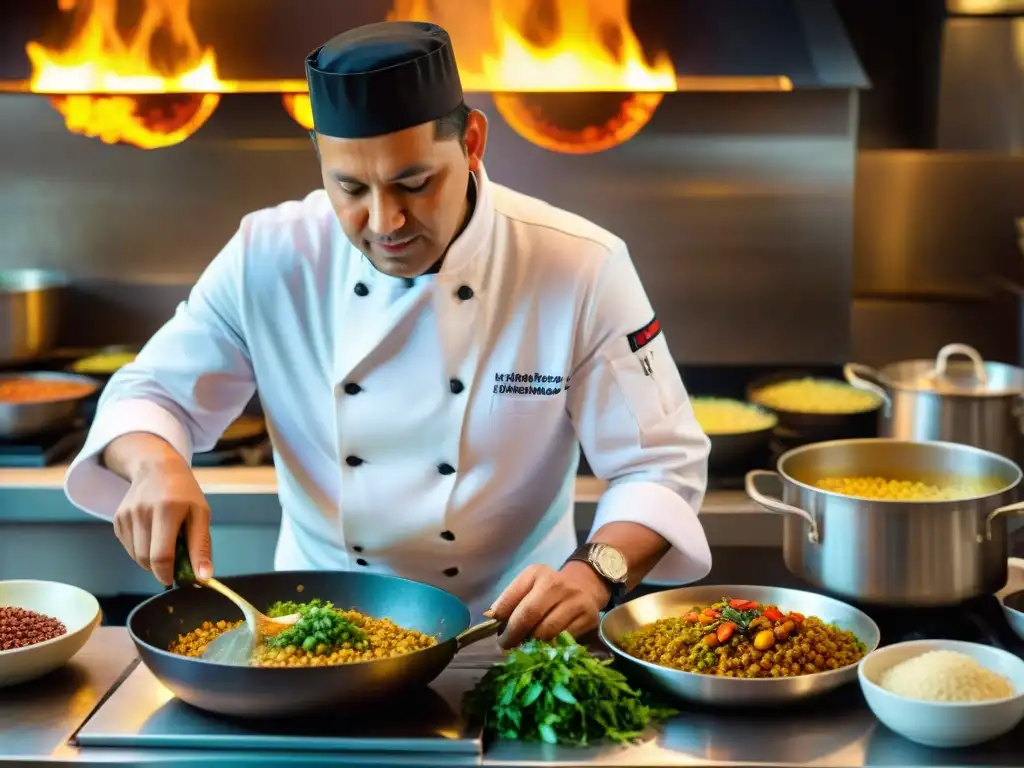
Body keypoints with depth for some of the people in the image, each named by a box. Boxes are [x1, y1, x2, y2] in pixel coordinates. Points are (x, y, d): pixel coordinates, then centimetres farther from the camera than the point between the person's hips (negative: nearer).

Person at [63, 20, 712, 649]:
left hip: (507, 637, -1)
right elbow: (151, 392, 3)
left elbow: (662, 465, -9)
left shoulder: (583, 269, -14)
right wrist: (156, 466, -21)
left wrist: (595, 573, -29)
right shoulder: (269, 259, -8)